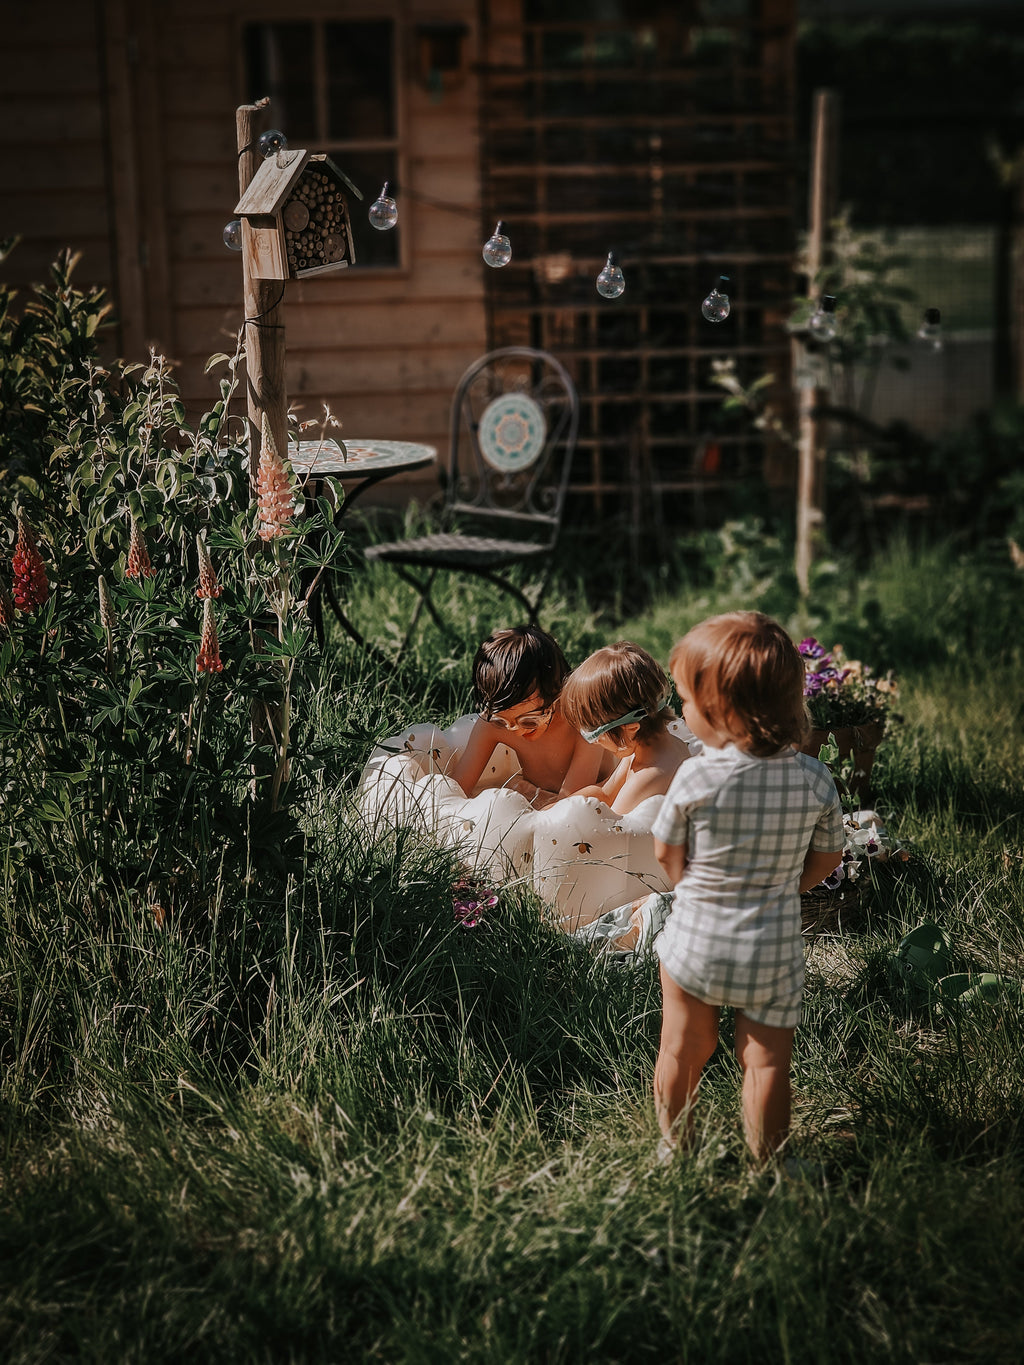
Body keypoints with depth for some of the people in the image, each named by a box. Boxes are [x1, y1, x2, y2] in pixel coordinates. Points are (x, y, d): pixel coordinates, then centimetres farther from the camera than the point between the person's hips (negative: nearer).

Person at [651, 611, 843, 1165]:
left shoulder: (696, 778, -20)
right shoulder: (815, 781, -13)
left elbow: (666, 854, -6)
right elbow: (826, 860, 1)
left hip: (695, 942, 0)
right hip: (773, 950, 1)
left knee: (682, 1053, 18)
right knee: (766, 1062, 14)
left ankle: (674, 1151, 35)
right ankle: (765, 1162, 26)